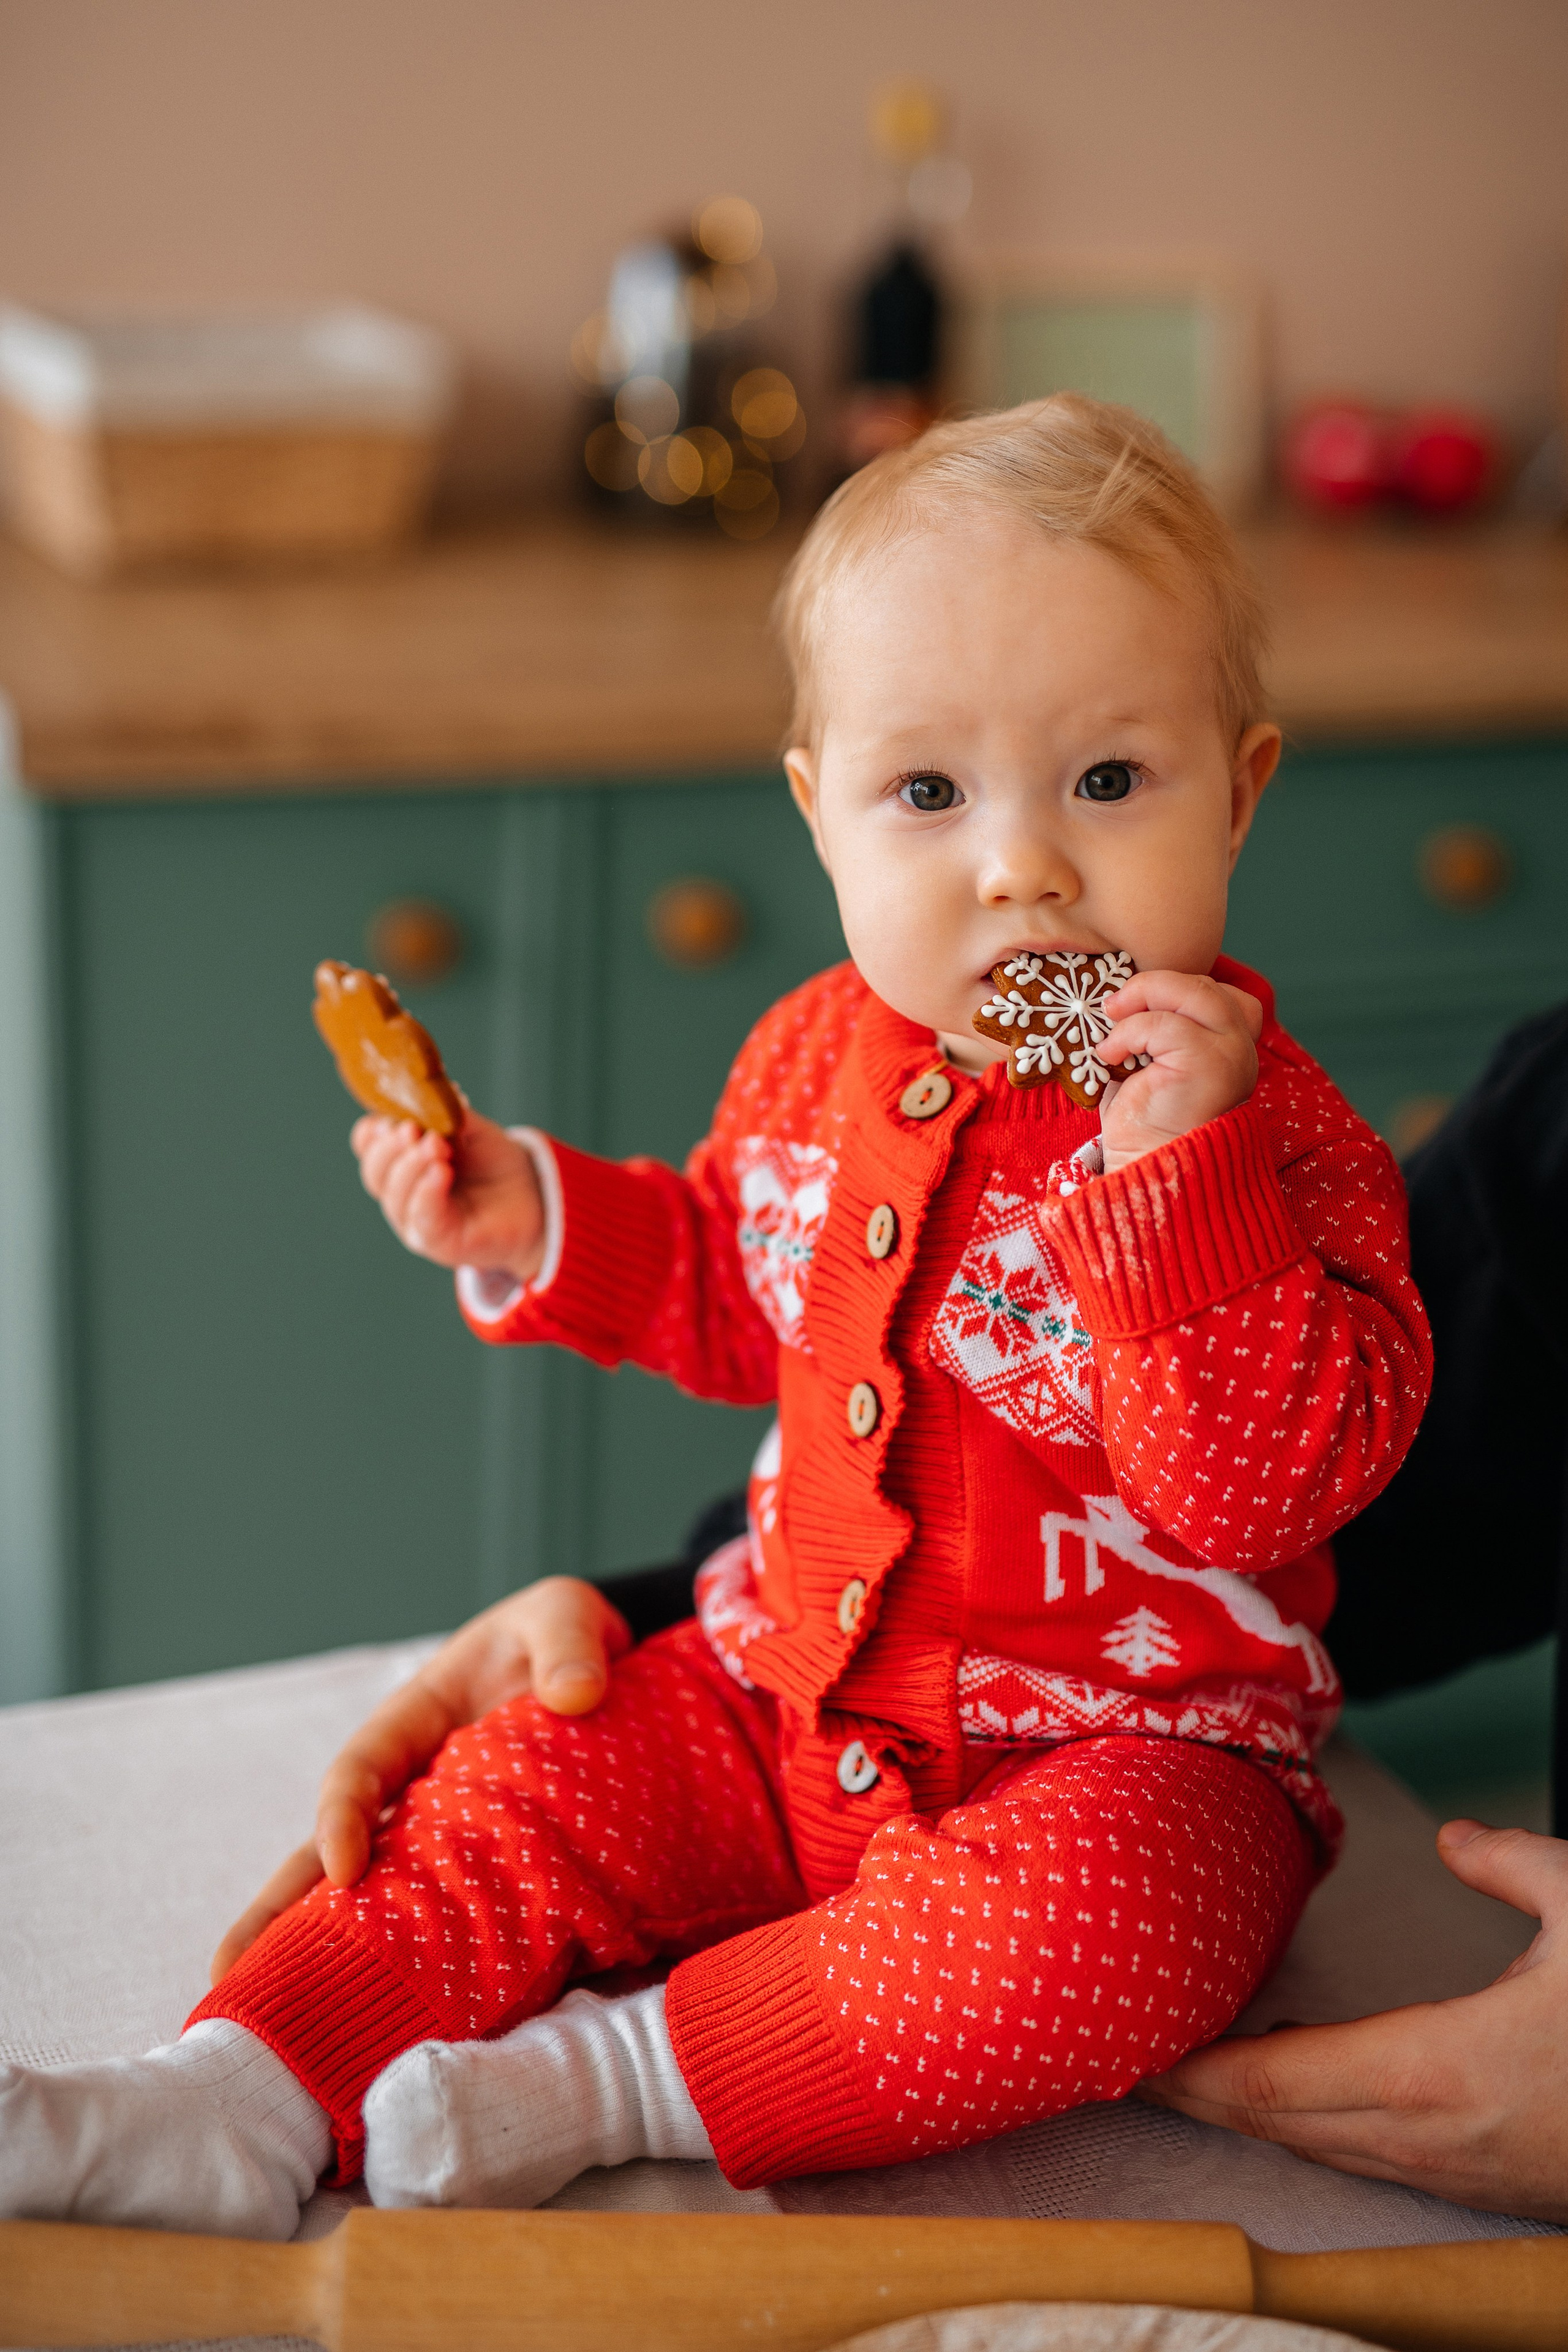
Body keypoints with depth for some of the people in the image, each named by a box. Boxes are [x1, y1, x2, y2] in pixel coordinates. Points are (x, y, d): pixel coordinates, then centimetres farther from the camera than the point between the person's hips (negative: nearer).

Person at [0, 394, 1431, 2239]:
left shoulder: (1263, 1134, -17)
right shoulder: (818, 1056, 1)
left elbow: (1261, 1486, -28)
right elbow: (737, 1296, 21)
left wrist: (1185, 1171, -37)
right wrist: (538, 1223, 5)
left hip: (1126, 1742, -6)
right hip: (795, 1689, 6)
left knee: (1088, 1927, -34)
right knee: (518, 1793, -6)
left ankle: (615, 2077, -22)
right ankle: (235, 2102, -8)